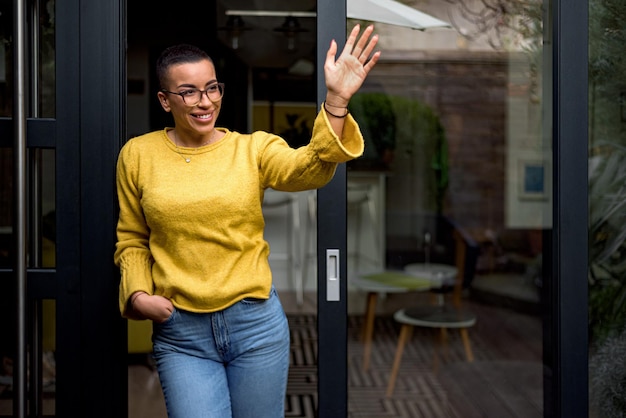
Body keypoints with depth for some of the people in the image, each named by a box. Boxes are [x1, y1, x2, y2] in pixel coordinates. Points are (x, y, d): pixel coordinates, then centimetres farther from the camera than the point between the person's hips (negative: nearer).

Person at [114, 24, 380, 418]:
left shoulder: (253, 148, -1)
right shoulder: (137, 155, 2)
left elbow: (308, 169, -21)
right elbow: (132, 241, 11)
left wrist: (337, 101, -35)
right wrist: (137, 294, -7)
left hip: (256, 324, 1)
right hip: (180, 333, 0)